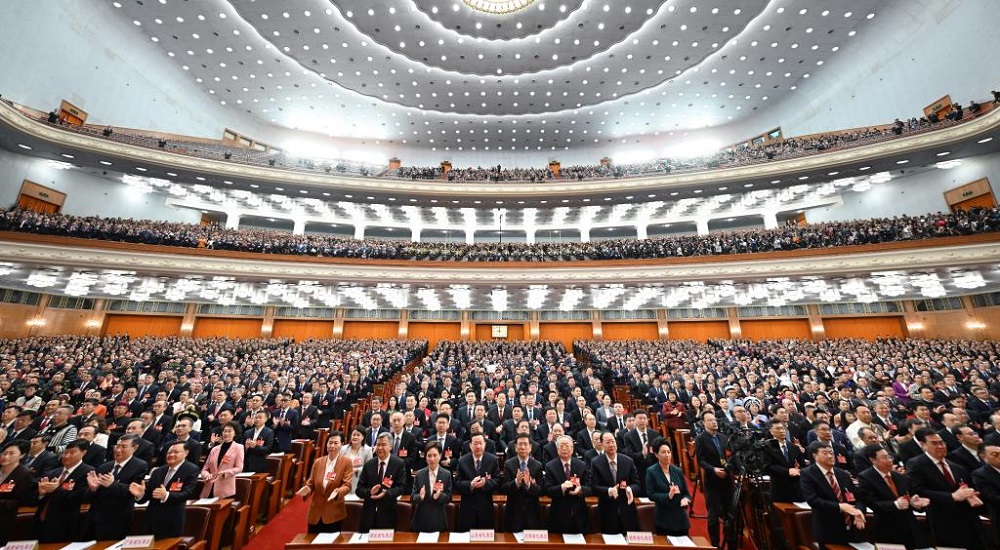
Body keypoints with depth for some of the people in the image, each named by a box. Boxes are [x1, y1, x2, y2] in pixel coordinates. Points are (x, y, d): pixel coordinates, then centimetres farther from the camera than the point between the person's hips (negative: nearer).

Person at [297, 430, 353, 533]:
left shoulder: (346, 462, -9)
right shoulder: (318, 462, 5)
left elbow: (347, 485, -13)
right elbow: (311, 483, 8)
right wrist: (307, 489, -13)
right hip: (315, 512, 4)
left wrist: (338, 492, -32)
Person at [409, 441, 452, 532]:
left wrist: (439, 496, -22)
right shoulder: (419, 474, -1)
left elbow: (449, 498, -3)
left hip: (439, 519, -1)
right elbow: (412, 497, 0)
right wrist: (420, 497, -22)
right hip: (421, 519, 1)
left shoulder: (447, 474, -5)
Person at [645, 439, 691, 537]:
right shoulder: (651, 472, -7)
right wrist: (668, 496, -23)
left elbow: (686, 492, 10)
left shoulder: (678, 471, 6)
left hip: (681, 518, 4)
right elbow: (651, 495, -11)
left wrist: (685, 499, -12)